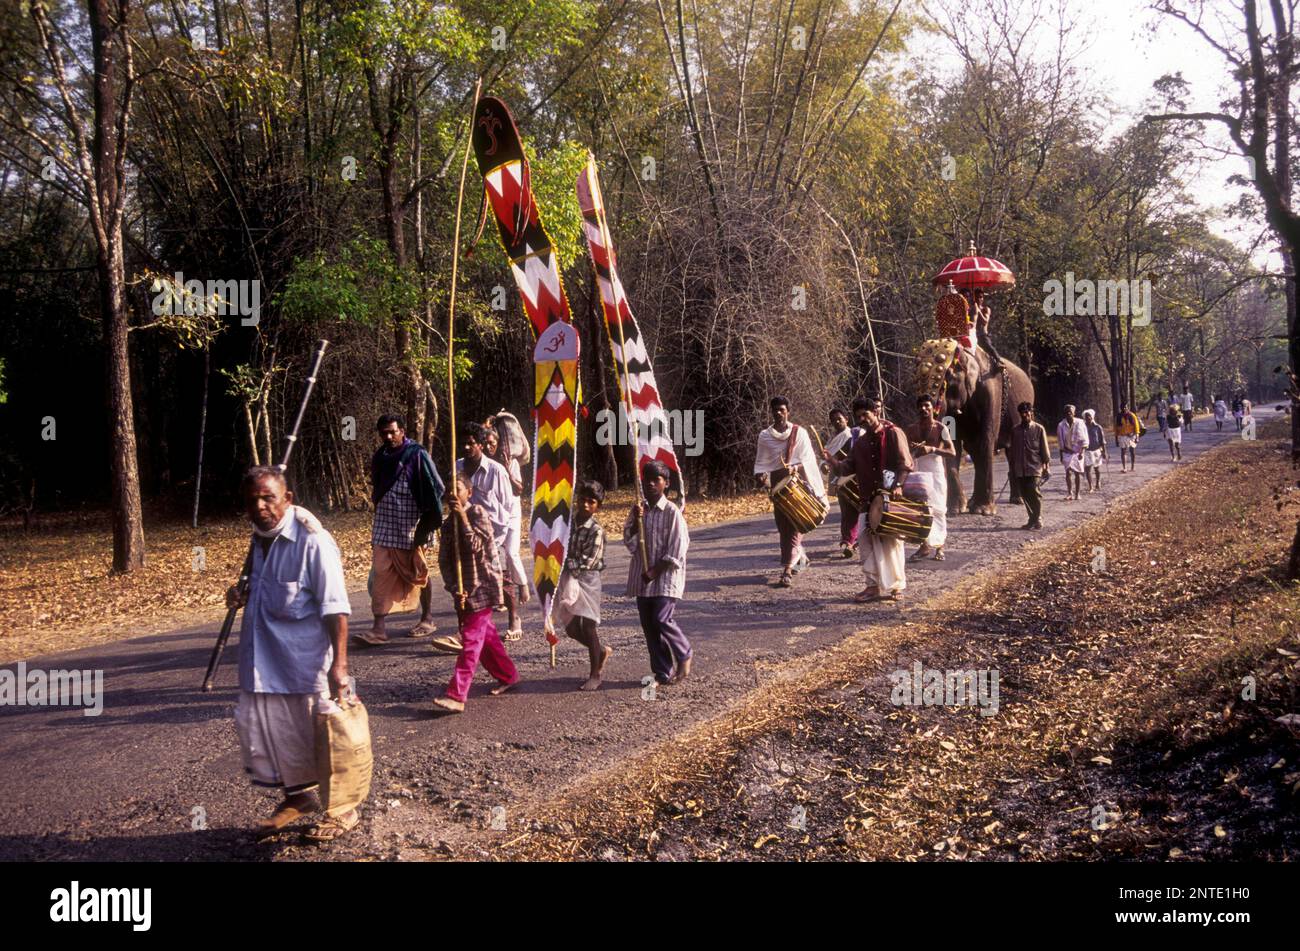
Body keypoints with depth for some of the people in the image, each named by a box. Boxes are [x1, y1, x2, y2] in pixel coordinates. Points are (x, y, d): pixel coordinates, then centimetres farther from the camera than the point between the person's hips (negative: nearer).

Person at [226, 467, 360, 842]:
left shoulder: (312, 542, -19)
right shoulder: (260, 539, 7)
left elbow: (335, 609, -20)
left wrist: (339, 664, -24)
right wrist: (244, 597, 5)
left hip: (306, 664, -8)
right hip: (263, 660, 8)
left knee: (321, 735, 4)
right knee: (262, 728, 15)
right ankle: (297, 795, 37)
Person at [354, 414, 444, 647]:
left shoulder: (417, 455, -11)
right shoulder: (380, 457, 8)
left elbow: (435, 489, -12)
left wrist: (426, 524, -13)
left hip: (409, 529, -5)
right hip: (383, 527, 5)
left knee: (417, 574, 9)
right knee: (380, 575, -2)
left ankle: (428, 619, 26)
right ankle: (378, 628, -3)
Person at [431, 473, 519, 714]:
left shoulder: (478, 513, -9)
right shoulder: (449, 523, 10)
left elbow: (476, 546, -20)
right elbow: (444, 560, 6)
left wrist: (463, 518, -21)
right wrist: (454, 587, -7)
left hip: (482, 586, -7)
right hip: (463, 589, 7)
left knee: (471, 640, -9)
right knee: (486, 635, 15)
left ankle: (456, 696, -14)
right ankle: (508, 675, 32)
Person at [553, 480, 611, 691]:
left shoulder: (596, 531, -14)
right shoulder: (569, 521, 3)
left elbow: (588, 562, -19)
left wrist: (568, 563, -17)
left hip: (587, 580, -6)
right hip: (568, 579, 6)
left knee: (587, 626, -1)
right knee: (571, 628, 10)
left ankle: (595, 675, 12)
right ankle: (602, 650, 36)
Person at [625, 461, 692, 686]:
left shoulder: (672, 512, -8)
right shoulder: (637, 510, 8)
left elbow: (676, 551, -11)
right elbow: (630, 543, 2)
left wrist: (655, 571, -14)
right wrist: (636, 520, -13)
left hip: (666, 577, -5)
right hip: (642, 578, 5)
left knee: (662, 619, -16)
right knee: (649, 626, 6)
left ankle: (684, 655, 9)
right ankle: (662, 673, 16)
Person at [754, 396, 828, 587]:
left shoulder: (799, 433, 0)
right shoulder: (765, 436, 7)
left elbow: (808, 460, -4)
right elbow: (761, 463, 8)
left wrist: (795, 467, -24)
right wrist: (761, 475, -13)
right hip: (777, 484, 3)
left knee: (793, 525, -10)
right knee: (783, 526, 8)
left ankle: (788, 569, -14)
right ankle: (799, 556, 32)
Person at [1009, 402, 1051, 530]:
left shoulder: (1039, 429, -1)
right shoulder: (1015, 430, 9)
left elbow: (1044, 449, 1)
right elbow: (1012, 450, 14)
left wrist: (1046, 466, -2)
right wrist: (1012, 469, 13)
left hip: (1035, 468, -4)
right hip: (1020, 469, 4)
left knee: (1034, 493, -8)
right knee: (1025, 494, 6)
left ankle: (1037, 521, 0)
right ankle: (1032, 519, 17)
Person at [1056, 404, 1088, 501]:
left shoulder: (1080, 423, -4)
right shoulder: (1061, 425, -1)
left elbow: (1084, 439, -2)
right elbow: (1060, 442, 6)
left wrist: (1082, 452, -10)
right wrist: (1061, 455, 6)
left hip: (1078, 451, 0)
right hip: (1067, 452, 0)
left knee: (1078, 473, 4)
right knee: (1068, 472, -11)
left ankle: (1077, 494, 12)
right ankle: (1069, 493, -7)